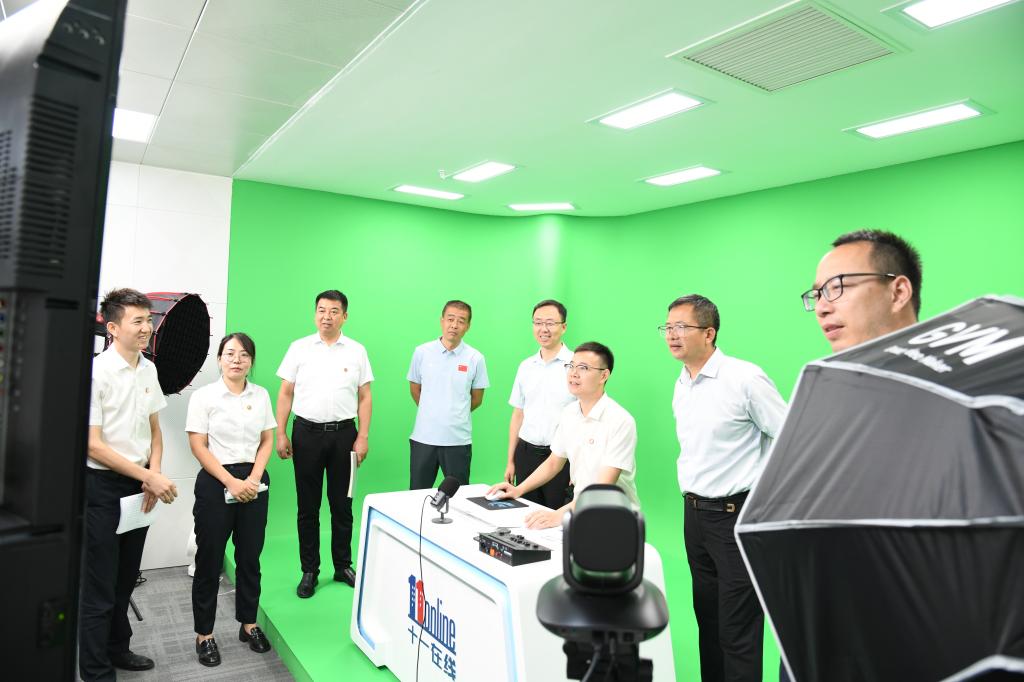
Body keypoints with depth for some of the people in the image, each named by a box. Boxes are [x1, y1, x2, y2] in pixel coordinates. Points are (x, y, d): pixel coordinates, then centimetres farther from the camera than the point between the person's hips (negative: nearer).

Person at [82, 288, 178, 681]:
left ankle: (117, 649, 38)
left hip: (139, 484, 6)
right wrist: (152, 477, -19)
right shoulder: (96, 372, -17)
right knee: (100, 585, 5)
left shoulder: (148, 370, 3)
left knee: (126, 576, 20)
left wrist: (152, 476, -2)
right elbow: (93, 445, -18)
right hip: (101, 486, -6)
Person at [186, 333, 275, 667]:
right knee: (209, 559, 6)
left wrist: (253, 478, -7)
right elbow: (198, 446, -8)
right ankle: (204, 634, 21)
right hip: (215, 482, -3)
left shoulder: (261, 395, 4)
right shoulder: (204, 396, -5)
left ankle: (248, 624, 28)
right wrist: (231, 482, -14)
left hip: (253, 482, 3)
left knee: (250, 556, 11)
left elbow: (267, 441, 7)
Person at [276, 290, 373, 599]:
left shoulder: (357, 351, 3)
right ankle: (309, 571, 20)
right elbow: (285, 393, 4)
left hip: (343, 434, 0)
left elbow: (364, 397, 3)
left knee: (342, 504, 9)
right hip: (307, 432, 0)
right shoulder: (299, 348, 3)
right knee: (308, 506, 8)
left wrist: (363, 437, -3)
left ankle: (343, 565, 24)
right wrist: (280, 434, -2)